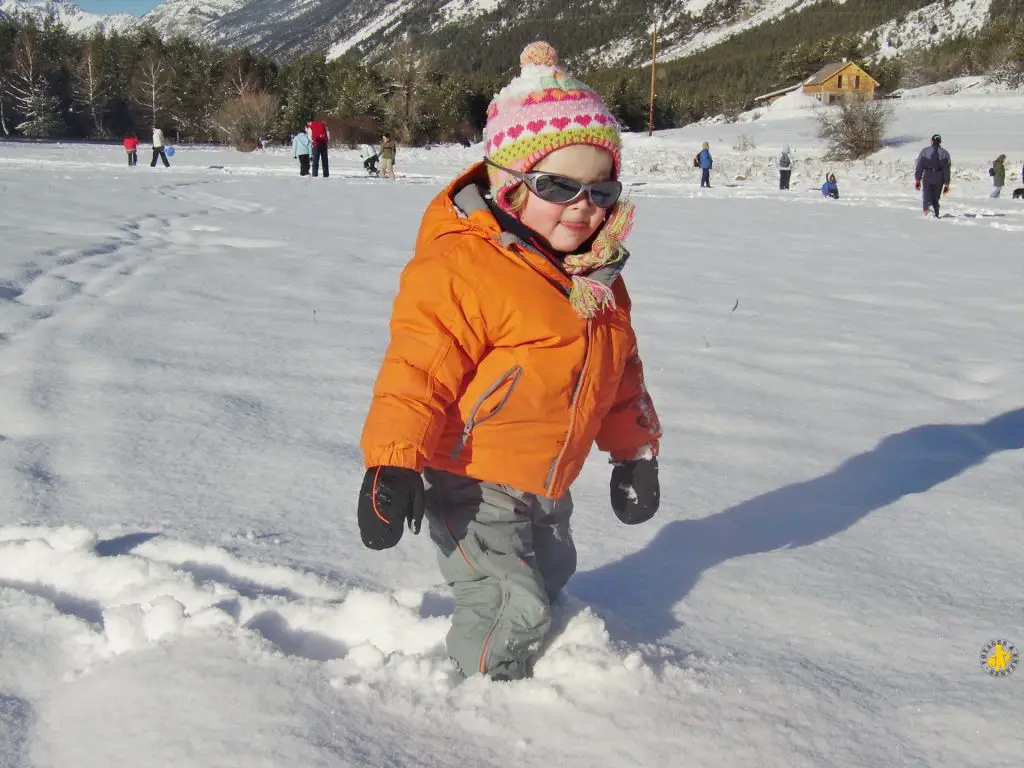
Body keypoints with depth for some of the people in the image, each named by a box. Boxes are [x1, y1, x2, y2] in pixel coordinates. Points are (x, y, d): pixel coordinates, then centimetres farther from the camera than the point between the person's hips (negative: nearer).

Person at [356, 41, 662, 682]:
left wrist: (635, 451, 19)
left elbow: (620, 371, 17)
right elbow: (418, 366, -23)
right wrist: (392, 462, -28)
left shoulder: (597, 277, 6)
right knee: (512, 609, -10)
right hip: (470, 481, -9)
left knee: (550, 582, 22)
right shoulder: (461, 267, -22)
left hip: (545, 485, 9)